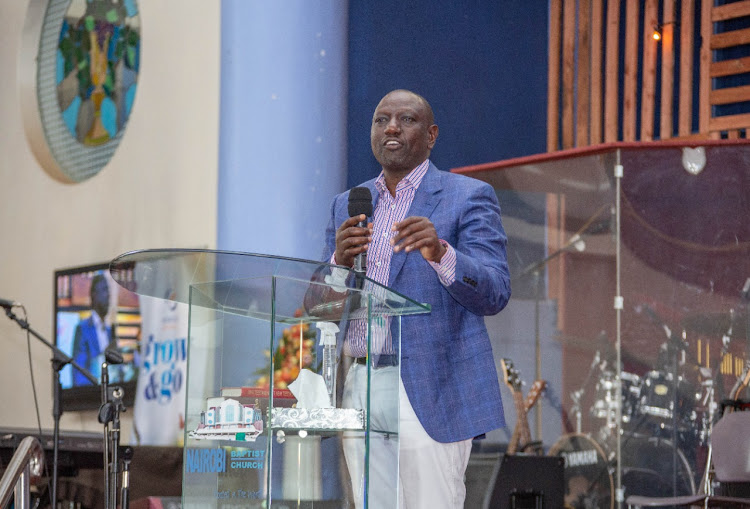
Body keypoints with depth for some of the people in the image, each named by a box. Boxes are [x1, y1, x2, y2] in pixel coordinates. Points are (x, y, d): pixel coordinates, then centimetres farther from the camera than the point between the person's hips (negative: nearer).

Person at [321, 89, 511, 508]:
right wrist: (339, 261, -11)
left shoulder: (468, 197, 1)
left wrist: (440, 253, -29)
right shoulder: (349, 206, 17)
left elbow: (494, 294, -10)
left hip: (430, 394, -5)